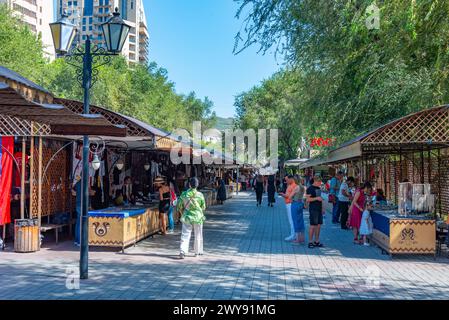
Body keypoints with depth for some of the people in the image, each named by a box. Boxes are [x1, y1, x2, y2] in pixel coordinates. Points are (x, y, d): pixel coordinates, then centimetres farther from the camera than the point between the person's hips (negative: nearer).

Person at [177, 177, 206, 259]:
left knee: (185, 235, 2)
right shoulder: (200, 195, -11)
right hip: (198, 217, 0)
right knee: (198, 235, 15)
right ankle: (198, 251, 24)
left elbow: (179, 207, -1)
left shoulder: (184, 194, -7)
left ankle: (183, 252, -12)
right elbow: (203, 207, -1)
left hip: (187, 217, 1)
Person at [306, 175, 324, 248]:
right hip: (313, 209, -8)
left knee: (319, 225, 9)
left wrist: (322, 208, 21)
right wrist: (316, 198, -22)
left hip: (319, 209, 8)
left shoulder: (319, 188, 16)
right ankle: (310, 242, 0)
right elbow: (308, 199, -14)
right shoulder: (310, 188, -9)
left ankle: (316, 241, 18)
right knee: (313, 226, -6)